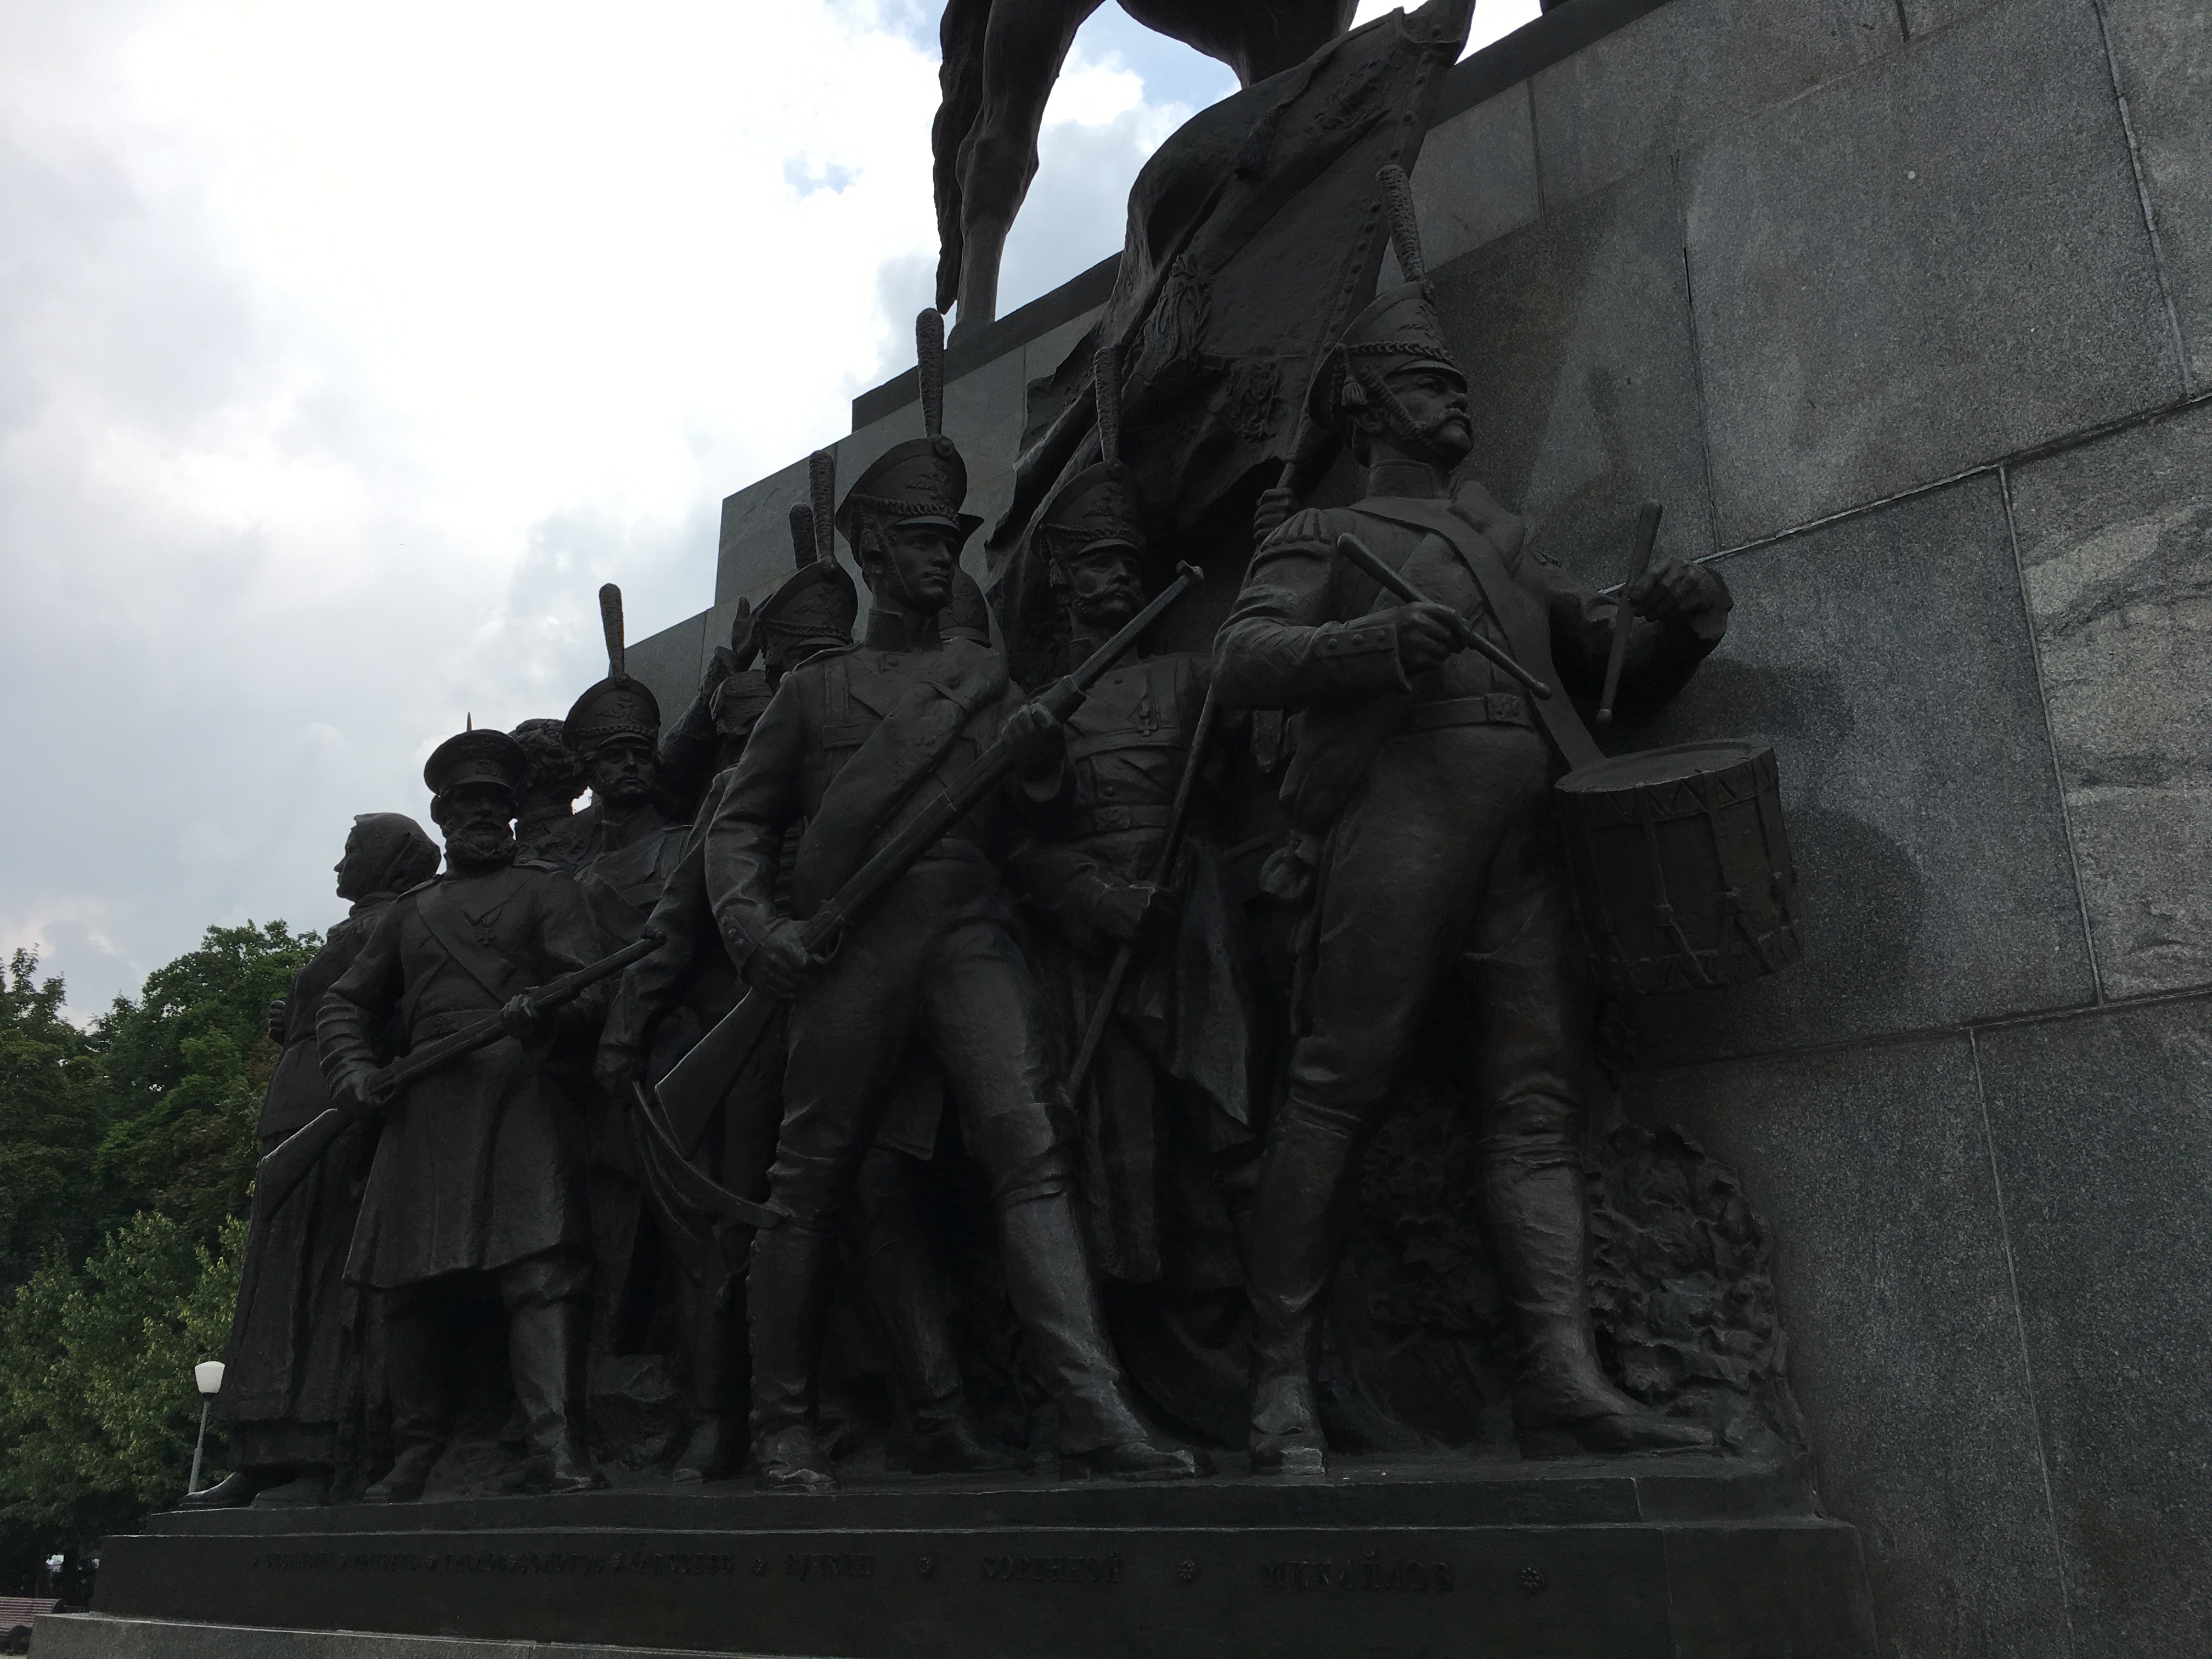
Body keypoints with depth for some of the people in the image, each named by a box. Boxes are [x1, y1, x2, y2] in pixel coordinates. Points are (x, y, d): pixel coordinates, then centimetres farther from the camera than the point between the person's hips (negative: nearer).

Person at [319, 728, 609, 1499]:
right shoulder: (409, 910, 26)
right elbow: (345, 1003, 27)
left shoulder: (546, 887, 15)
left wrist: (544, 1009, -22)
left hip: (521, 1100, -4)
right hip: (422, 1111, 4)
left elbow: (591, 985, 2)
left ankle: (559, 1448, -20)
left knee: (541, 1270, -16)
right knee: (410, 1287, 4)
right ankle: (419, 1451, 17)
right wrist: (354, 1066, 6)